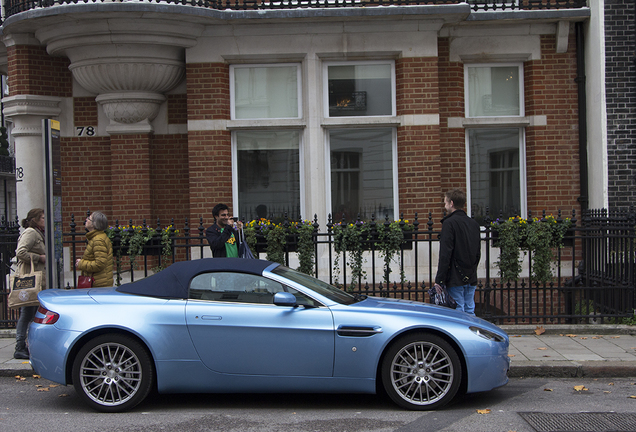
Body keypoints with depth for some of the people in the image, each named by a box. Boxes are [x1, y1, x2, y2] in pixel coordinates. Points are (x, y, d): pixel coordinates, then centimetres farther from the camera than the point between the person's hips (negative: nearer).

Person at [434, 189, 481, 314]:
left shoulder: (449, 223, -12)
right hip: (471, 278, 7)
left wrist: (439, 280, -14)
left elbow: (445, 254, -16)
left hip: (456, 279, -7)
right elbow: (478, 253, 16)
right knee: (470, 312, 11)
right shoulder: (474, 223, 12)